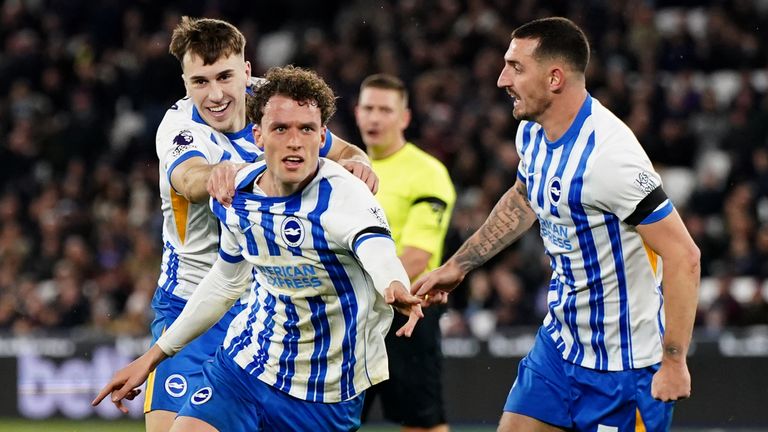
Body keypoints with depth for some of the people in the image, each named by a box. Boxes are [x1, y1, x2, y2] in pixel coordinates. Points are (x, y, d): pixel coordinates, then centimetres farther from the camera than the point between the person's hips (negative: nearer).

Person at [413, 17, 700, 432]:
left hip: (624, 365, -9)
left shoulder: (608, 154, -26)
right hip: (559, 343, 9)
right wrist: (458, 265, 24)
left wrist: (674, 361, -25)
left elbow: (683, 256, -25)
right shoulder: (533, 132, 1)